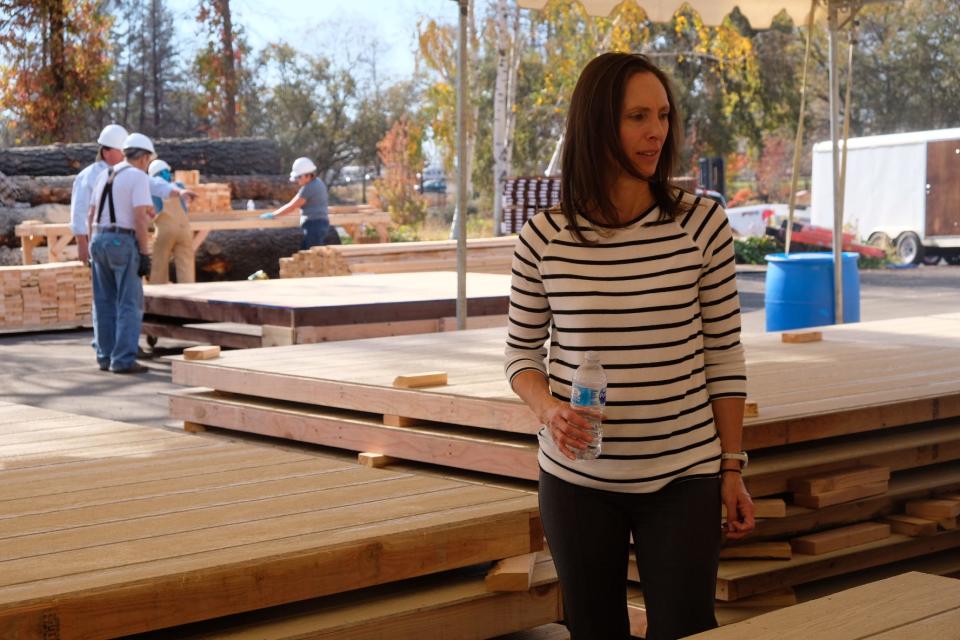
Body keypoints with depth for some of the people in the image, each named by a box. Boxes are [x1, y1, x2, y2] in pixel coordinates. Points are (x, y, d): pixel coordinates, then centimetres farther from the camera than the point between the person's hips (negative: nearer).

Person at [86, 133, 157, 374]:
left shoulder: (105, 176, 14)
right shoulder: (139, 177, -9)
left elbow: (91, 216, 14)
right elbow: (140, 218, -17)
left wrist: (93, 249, 18)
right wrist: (145, 255, -15)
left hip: (100, 241, 8)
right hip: (124, 245, -7)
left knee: (105, 303, 12)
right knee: (130, 304, -4)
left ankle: (106, 357, 14)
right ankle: (124, 360, -8)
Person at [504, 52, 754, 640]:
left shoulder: (702, 223, -6)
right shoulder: (544, 237, -5)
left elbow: (724, 355, 0)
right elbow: (522, 352, 6)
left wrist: (732, 468, 1)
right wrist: (547, 409, -15)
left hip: (683, 478, -1)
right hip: (578, 479, 1)